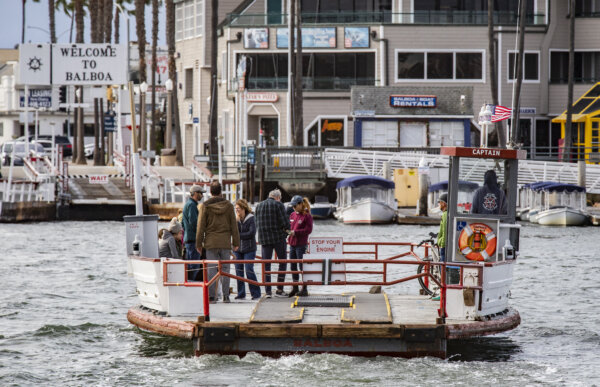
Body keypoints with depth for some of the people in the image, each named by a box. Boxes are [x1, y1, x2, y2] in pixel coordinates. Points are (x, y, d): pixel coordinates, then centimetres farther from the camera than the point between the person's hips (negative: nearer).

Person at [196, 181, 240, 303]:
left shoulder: (205, 206, -2)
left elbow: (201, 227, -2)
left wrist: (199, 243, 4)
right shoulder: (228, 205, 2)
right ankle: (226, 295, 3)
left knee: (212, 269, 1)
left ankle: (212, 295, -2)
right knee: (225, 268, 5)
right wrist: (236, 242, 10)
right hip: (225, 243, 1)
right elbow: (234, 226, 4)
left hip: (211, 243, -1)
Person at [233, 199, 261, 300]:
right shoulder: (235, 219, 6)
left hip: (249, 249, -4)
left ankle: (255, 293, -1)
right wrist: (236, 220, -12)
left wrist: (239, 235, -9)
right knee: (239, 271, 4)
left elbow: (252, 233, -12)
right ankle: (241, 294, 11)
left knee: (249, 271, -9)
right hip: (237, 248, 4)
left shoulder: (251, 219, -5)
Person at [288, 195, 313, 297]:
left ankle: (304, 289, 2)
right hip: (292, 243, 7)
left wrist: (295, 232, -18)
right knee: (293, 266, 11)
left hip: (301, 244, -7)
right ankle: (295, 288, 21)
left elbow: (308, 230, -13)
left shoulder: (307, 216, -8)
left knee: (302, 266, -3)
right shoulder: (292, 215, 12)